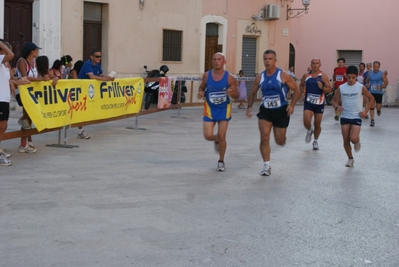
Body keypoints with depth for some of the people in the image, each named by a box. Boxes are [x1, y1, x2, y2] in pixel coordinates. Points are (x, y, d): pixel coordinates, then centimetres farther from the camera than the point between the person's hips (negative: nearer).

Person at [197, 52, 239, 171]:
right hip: (210, 109, 2)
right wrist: (200, 93, -12)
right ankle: (216, 140, 32)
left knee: (221, 136, -3)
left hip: (224, 109, -1)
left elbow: (237, 95, -5)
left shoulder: (229, 78, -10)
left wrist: (232, 93, -28)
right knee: (208, 136, -7)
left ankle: (221, 161, 17)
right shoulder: (206, 75, -5)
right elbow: (201, 87, 11)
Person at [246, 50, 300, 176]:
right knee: (264, 138, -11)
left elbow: (296, 90, -4)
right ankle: (267, 165, -1)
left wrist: (292, 105, -16)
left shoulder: (283, 75, -10)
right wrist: (249, 106, -3)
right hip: (265, 111, 2)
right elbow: (252, 93, 12)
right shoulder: (259, 78, 0)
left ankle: (282, 137, 46)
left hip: (281, 110, -2)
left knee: (280, 141, 7)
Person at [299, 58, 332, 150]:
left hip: (319, 103, -1)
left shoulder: (324, 76, -4)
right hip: (308, 102, 1)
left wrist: (322, 88, -24)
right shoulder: (306, 76, 2)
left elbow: (330, 89, -5)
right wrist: (302, 93, 1)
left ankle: (315, 141, 29)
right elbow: (301, 85, 19)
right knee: (306, 122, -16)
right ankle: (309, 131, 20)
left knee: (317, 124, 7)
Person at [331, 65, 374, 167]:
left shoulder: (361, 87, -7)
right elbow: (334, 100, 7)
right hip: (345, 117, 3)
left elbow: (371, 99, 4)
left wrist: (366, 111, -6)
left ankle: (357, 141, 20)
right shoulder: (341, 88, -2)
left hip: (356, 117, -2)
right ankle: (350, 158, 25)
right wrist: (336, 107, -15)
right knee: (346, 140, 4)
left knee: (353, 139, -17)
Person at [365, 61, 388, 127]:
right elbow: (367, 80, 17)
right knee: (371, 107, -4)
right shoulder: (370, 73, 2)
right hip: (371, 92, 2)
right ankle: (372, 120, 1)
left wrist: (381, 86, -24)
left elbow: (386, 82, -7)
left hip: (379, 93, -2)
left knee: (378, 107, 2)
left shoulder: (382, 74, -7)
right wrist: (368, 84, -4)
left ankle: (378, 110, 40)